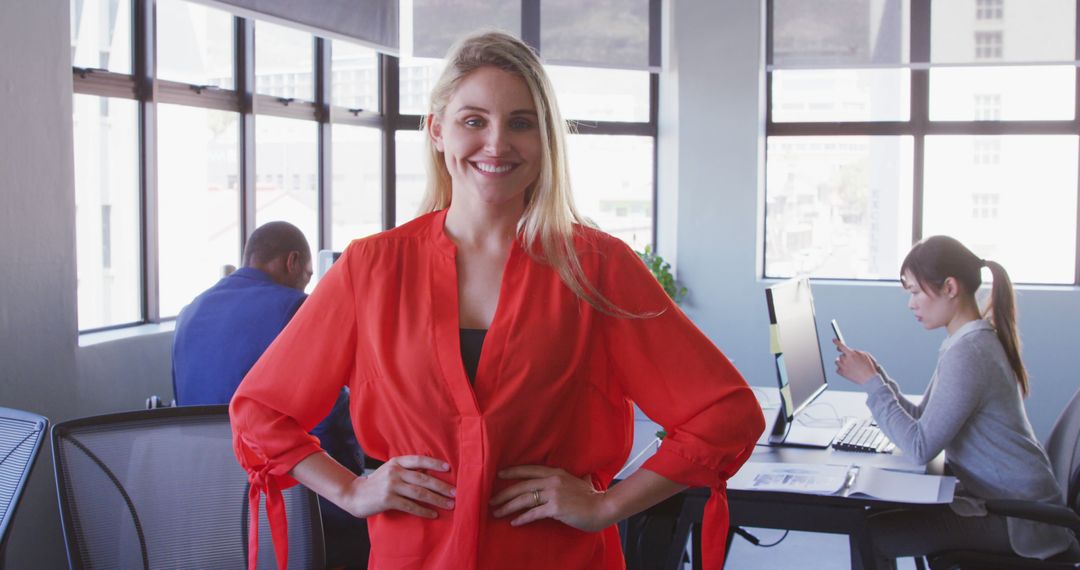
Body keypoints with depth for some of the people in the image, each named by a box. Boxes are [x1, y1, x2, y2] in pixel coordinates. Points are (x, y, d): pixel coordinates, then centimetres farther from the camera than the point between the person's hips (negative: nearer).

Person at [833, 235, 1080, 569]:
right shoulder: (975, 340, 9)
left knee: (870, 535, -14)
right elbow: (922, 418, 9)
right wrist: (875, 375, -1)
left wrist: (871, 382, -17)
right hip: (995, 495, 10)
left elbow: (921, 447, -24)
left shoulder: (968, 352, -23)